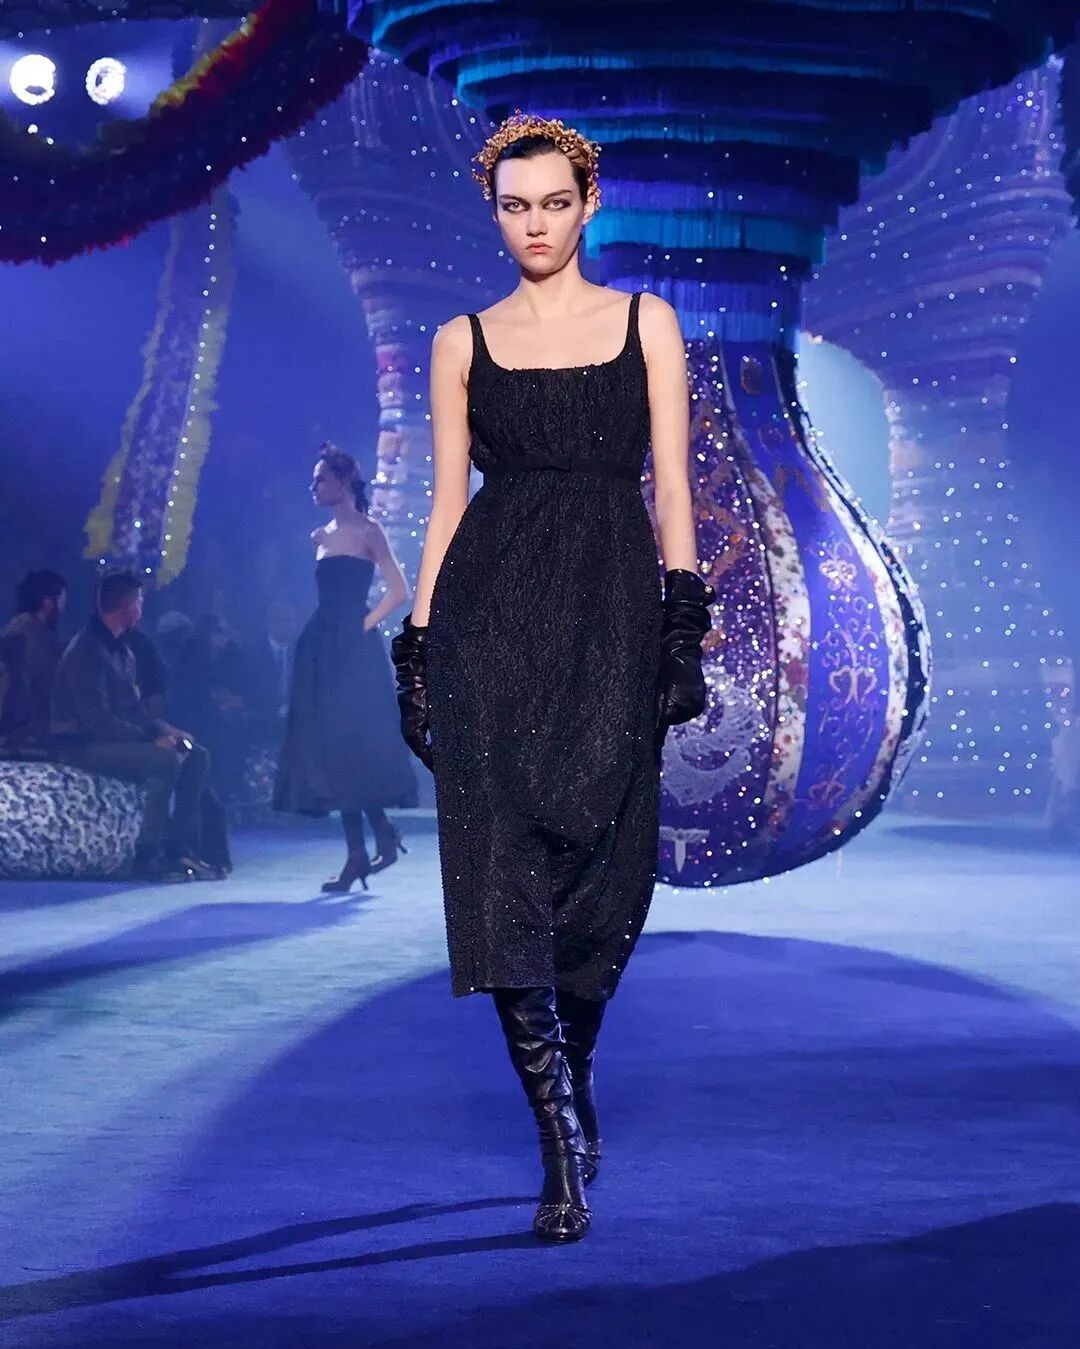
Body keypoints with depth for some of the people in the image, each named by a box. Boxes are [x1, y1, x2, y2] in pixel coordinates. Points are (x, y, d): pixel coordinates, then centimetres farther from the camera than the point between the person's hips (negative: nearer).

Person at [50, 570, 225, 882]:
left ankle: (180, 848, -6)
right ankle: (148, 858, -26)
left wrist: (164, 729, -1)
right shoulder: (87, 650, -16)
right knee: (166, 760, -28)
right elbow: (96, 718, -23)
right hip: (85, 745, -10)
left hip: (116, 739, 10)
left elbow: (133, 709, 18)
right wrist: (153, 739, -23)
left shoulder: (121, 650, 15)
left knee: (196, 757, -1)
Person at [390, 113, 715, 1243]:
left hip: (611, 612, 0)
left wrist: (684, 618, -4)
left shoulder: (645, 323, 12)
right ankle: (564, 1147, -10)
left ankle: (568, 1086, 23)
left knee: (602, 872, -3)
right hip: (491, 614, 0)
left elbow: (671, 484, 6)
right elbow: (448, 501, 11)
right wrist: (419, 642, 4)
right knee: (506, 865, -11)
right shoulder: (463, 342, 13)